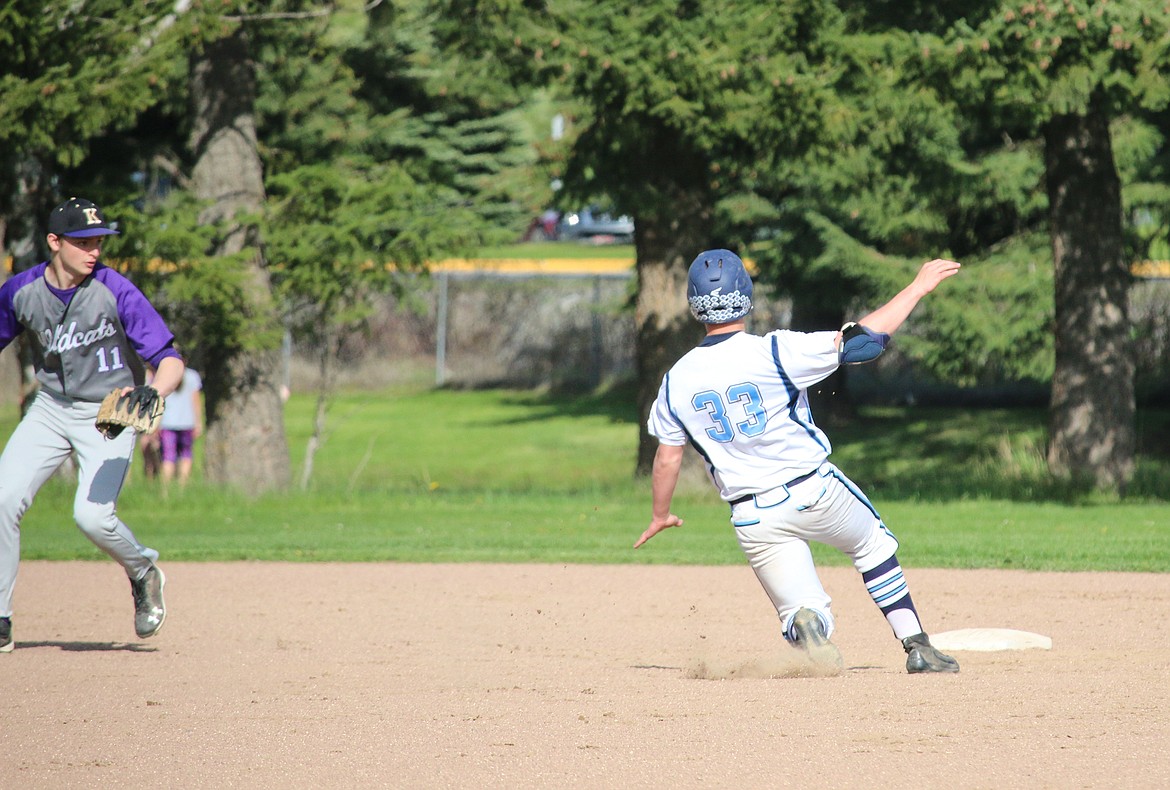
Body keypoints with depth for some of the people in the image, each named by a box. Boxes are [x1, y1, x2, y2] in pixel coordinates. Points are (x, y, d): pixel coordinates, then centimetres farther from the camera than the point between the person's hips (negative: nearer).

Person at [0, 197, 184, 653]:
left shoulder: (114, 292, -19)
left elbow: (170, 359, -19)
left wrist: (154, 392, -40)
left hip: (109, 415, -4)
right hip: (50, 409, 4)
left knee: (93, 516, -20)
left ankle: (143, 573, 13)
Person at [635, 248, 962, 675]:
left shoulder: (677, 380, -3)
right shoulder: (773, 352, -14)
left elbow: (667, 458, 7)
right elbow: (861, 340, -13)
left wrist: (660, 515, 25)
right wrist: (917, 288, -3)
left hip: (752, 519, 2)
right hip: (814, 489, -2)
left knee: (803, 609, 10)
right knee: (874, 544, 25)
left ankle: (806, 627, -28)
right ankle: (917, 647, 17)